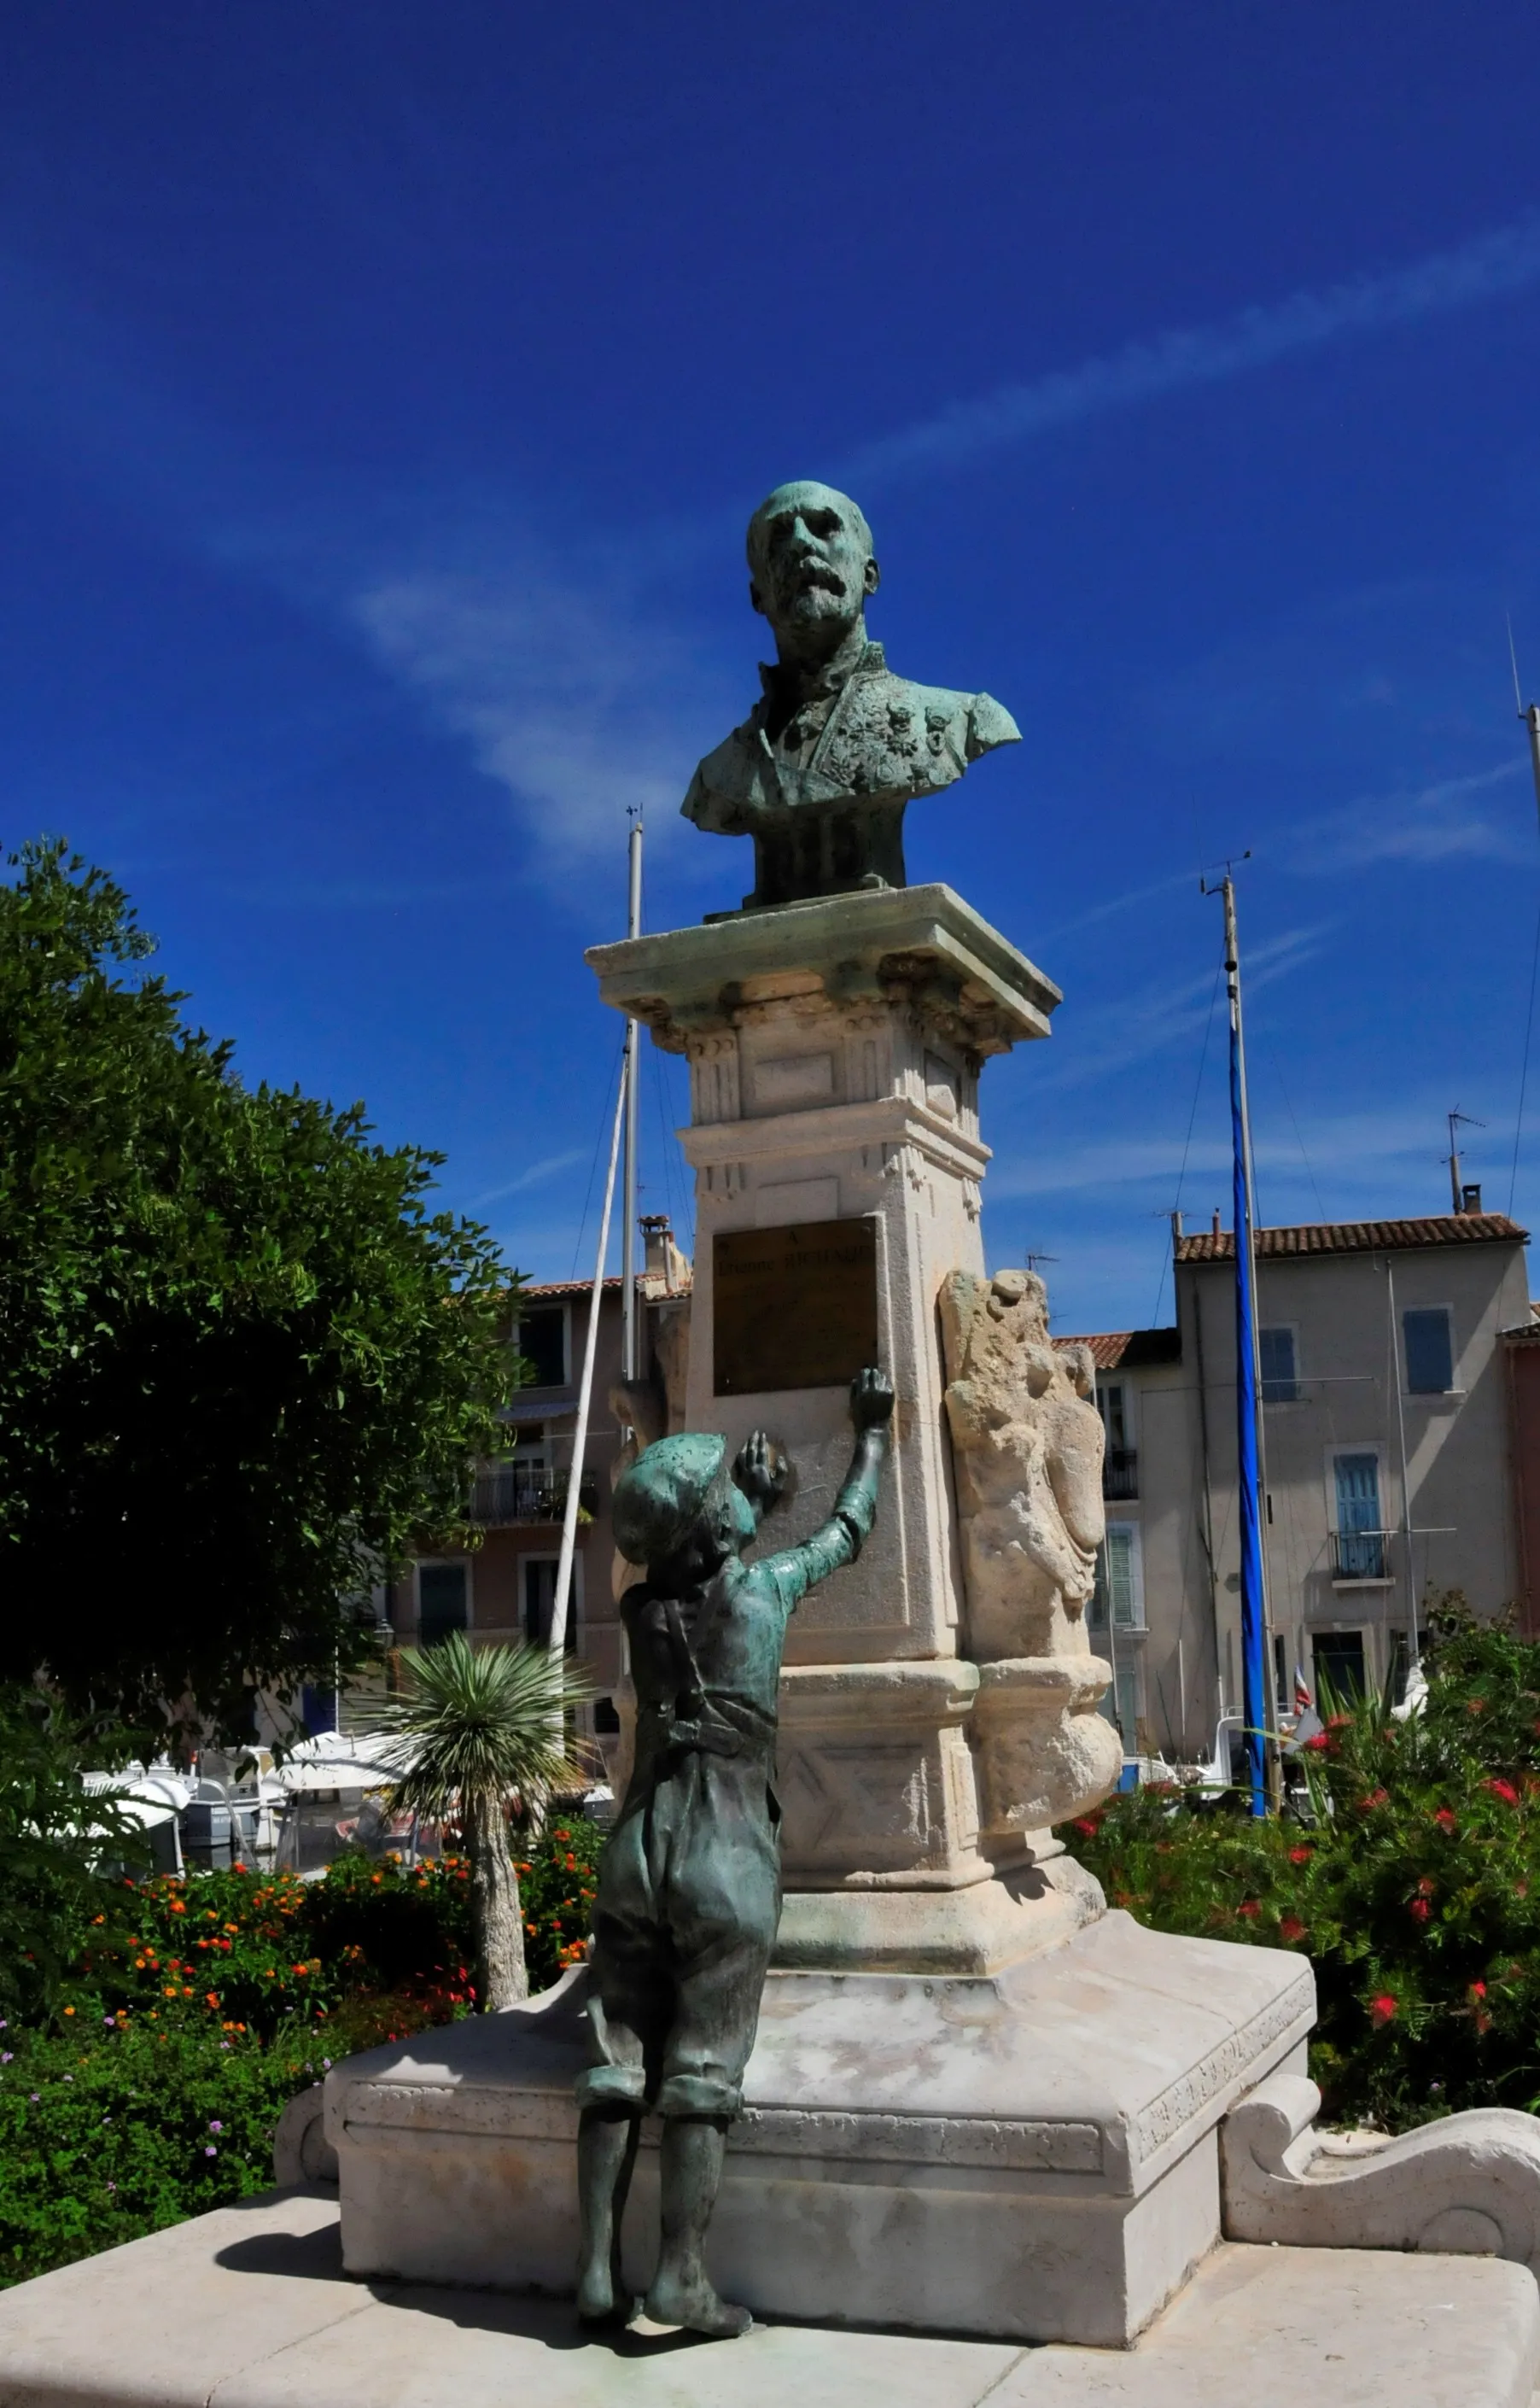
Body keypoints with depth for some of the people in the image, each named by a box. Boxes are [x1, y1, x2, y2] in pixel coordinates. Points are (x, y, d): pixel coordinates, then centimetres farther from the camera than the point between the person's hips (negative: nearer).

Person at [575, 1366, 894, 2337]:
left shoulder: (642, 1608, 6)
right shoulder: (765, 1586, -3)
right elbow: (848, 1531, 17)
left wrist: (753, 1502, 32)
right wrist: (873, 1431, 30)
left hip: (639, 1847, 4)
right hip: (729, 1857, -3)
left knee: (619, 2067, 6)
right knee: (701, 2074, -1)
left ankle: (598, 2266, 7)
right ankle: (682, 2277, -1)